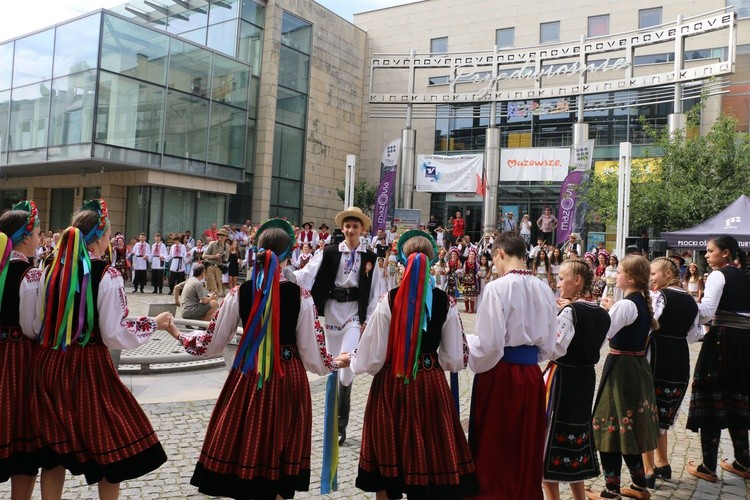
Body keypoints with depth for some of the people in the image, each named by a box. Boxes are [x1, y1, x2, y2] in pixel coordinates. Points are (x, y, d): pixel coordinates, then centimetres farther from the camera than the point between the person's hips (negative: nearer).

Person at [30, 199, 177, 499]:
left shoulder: (52, 269, 2)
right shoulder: (107, 275, -14)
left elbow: (37, 326, 8)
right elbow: (114, 335, -15)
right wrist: (155, 323, -3)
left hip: (50, 363, 6)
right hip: (88, 367, -6)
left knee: (53, 448, 16)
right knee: (110, 445, 10)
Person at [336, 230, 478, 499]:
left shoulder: (389, 300, -12)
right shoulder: (445, 302, -5)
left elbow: (372, 358, -9)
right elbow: (454, 360, -1)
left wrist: (350, 358, 11)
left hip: (391, 386, -1)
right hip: (430, 386, 2)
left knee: (388, 459, 14)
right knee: (429, 456, 15)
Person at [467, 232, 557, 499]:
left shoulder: (498, 287, -15)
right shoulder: (543, 289, 3)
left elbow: (490, 344, -17)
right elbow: (548, 345, 8)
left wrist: (463, 340, 1)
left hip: (500, 373, -6)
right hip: (532, 374, 6)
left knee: (493, 450, 8)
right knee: (526, 450, 18)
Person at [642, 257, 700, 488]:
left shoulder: (658, 296, -11)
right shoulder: (690, 300, 11)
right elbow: (692, 336, 18)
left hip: (656, 361, -7)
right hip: (680, 363, 8)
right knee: (662, 414, 20)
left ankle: (648, 470, 4)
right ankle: (663, 464, 27)